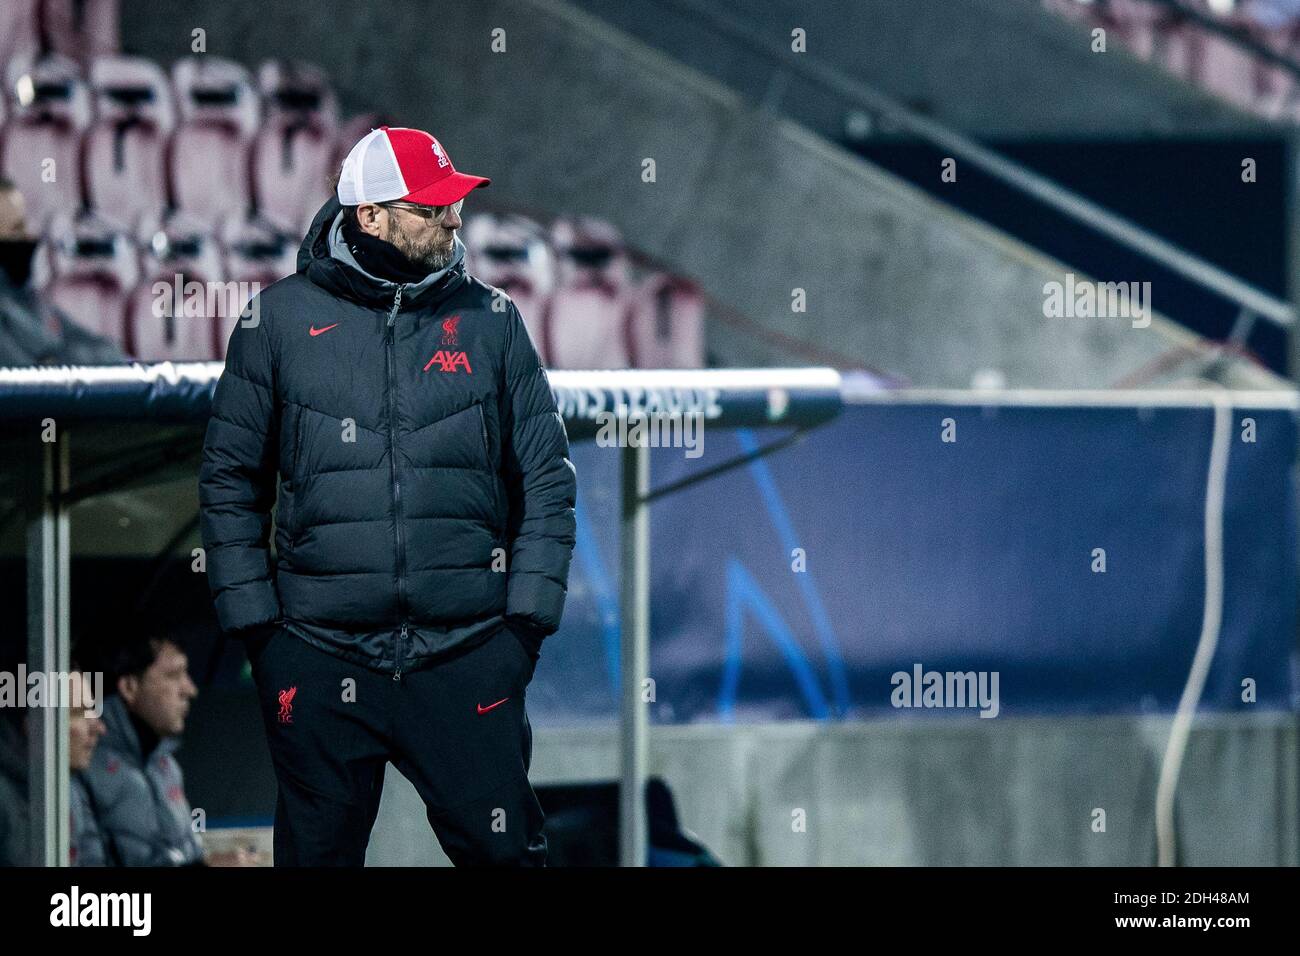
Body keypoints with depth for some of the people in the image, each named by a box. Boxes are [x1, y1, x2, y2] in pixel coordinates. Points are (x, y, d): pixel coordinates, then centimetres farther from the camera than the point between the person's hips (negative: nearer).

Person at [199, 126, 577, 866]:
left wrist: (528, 614, 1)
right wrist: (253, 620, 1)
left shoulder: (491, 320, 6)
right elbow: (231, 482, 8)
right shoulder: (281, 320, 3)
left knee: (503, 850, -2)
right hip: (320, 658, 0)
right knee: (318, 856, 7)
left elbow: (548, 478, 9)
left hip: (467, 657, 0)